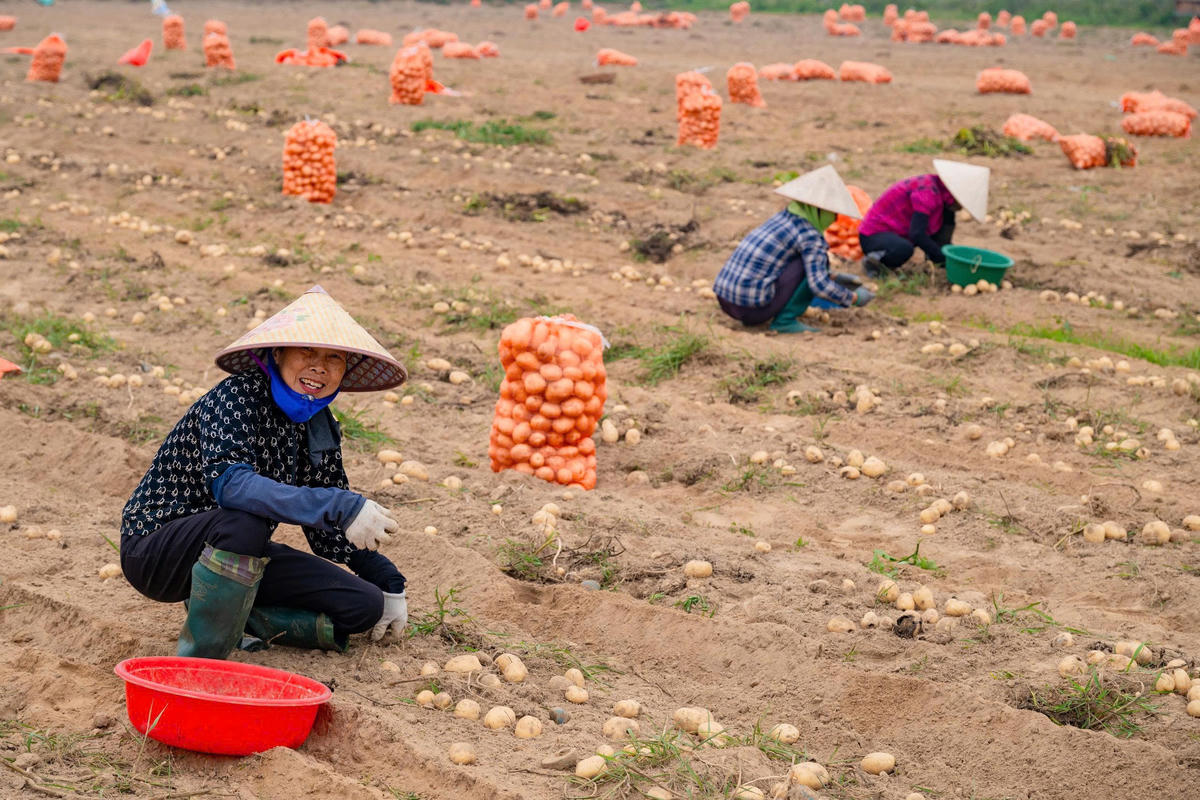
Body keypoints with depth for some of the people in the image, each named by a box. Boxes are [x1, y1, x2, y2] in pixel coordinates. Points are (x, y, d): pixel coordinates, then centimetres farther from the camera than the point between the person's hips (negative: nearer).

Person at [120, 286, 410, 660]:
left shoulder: (319, 425, 2)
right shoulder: (237, 397, -20)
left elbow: (328, 525, 15)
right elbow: (228, 481, -39)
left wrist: (389, 583, 13)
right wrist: (340, 506, -44)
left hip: (240, 551, 7)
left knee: (364, 605, -4)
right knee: (245, 517, -40)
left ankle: (234, 619, -1)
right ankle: (199, 659, -28)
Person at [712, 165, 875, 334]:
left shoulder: (782, 218, 17)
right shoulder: (809, 236, -9)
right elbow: (819, 285, -16)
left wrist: (833, 278, 29)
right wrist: (853, 298, -2)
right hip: (752, 305, -8)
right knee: (815, 260, -3)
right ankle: (785, 320, -3)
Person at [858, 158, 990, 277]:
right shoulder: (927, 191, -24)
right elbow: (917, 234, -31)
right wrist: (943, 258, -24)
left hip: (899, 234, 9)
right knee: (904, 249, -43)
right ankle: (876, 258, -15)